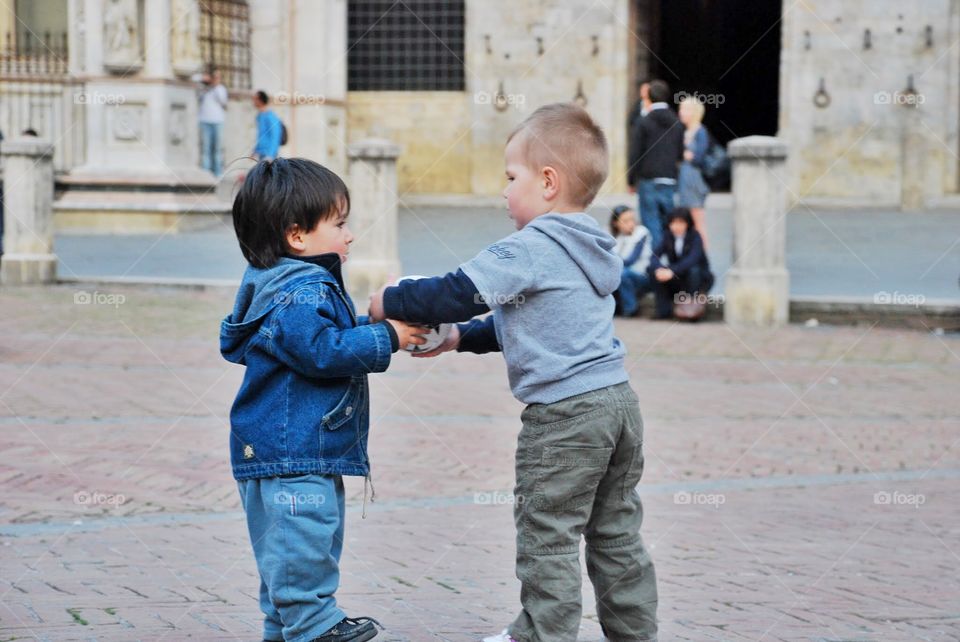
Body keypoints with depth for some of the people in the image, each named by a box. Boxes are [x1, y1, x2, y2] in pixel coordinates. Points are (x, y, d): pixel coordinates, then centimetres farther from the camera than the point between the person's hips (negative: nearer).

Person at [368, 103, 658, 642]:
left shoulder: (529, 249, -13)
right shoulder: (589, 247, 16)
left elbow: (457, 293, -15)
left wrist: (391, 303, 0)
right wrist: (460, 338, 21)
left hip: (565, 412, -9)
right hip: (619, 397, 9)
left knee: (548, 535, 2)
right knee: (617, 533, 15)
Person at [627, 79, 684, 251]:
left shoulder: (643, 122, -8)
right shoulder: (677, 124, 6)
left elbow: (635, 153, -7)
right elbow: (681, 154, 8)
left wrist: (631, 180, 1)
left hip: (648, 180, -4)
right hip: (670, 181, 4)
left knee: (652, 225, -3)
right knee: (668, 224, 11)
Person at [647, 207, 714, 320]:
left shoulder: (695, 237, -14)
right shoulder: (668, 236, -2)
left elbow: (692, 259, -31)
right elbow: (655, 255, -14)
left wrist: (672, 271, -45)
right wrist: (658, 269, -38)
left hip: (699, 278, -4)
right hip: (677, 281, 4)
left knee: (693, 270, -36)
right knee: (652, 269, -18)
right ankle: (664, 309, -14)